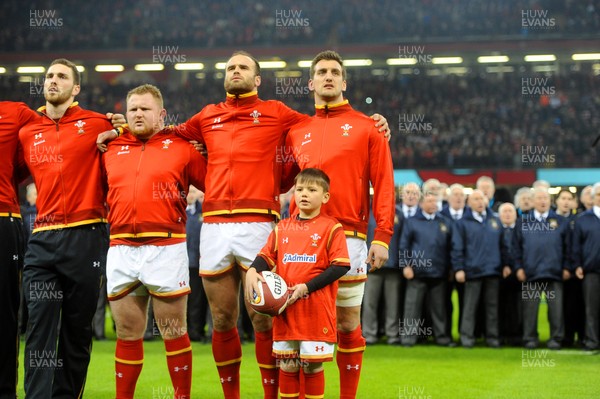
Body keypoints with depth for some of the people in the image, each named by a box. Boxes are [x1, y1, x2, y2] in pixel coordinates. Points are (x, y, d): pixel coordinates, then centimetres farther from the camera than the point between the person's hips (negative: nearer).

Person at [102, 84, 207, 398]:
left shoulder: (182, 148, 4)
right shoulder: (111, 150, 14)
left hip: (166, 249, -3)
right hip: (120, 251, 4)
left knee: (173, 332, 1)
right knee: (127, 333, 9)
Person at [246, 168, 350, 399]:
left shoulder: (331, 228, -3)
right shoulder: (282, 228, 11)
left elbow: (340, 266, -9)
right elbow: (266, 256, 10)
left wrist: (307, 287, -15)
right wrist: (252, 271, -14)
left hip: (316, 310, -4)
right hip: (285, 308, 4)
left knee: (313, 365, 1)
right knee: (287, 364, 9)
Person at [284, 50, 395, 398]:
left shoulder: (366, 127, 7)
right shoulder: (296, 131, 16)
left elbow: (384, 184, 0)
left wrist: (382, 236, -9)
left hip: (348, 237, -3)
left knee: (348, 324, 0)